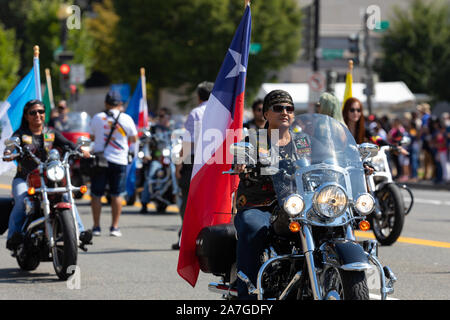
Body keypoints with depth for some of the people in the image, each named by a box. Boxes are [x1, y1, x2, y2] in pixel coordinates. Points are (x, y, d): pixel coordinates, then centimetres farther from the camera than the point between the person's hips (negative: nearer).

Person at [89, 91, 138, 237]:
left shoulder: (97, 118, -1)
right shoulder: (126, 119, -2)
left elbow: (92, 137, 8)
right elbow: (134, 139, 7)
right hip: (119, 161, 0)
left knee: (96, 194, 6)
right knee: (116, 195, 7)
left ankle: (96, 226, 6)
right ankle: (115, 227, 6)